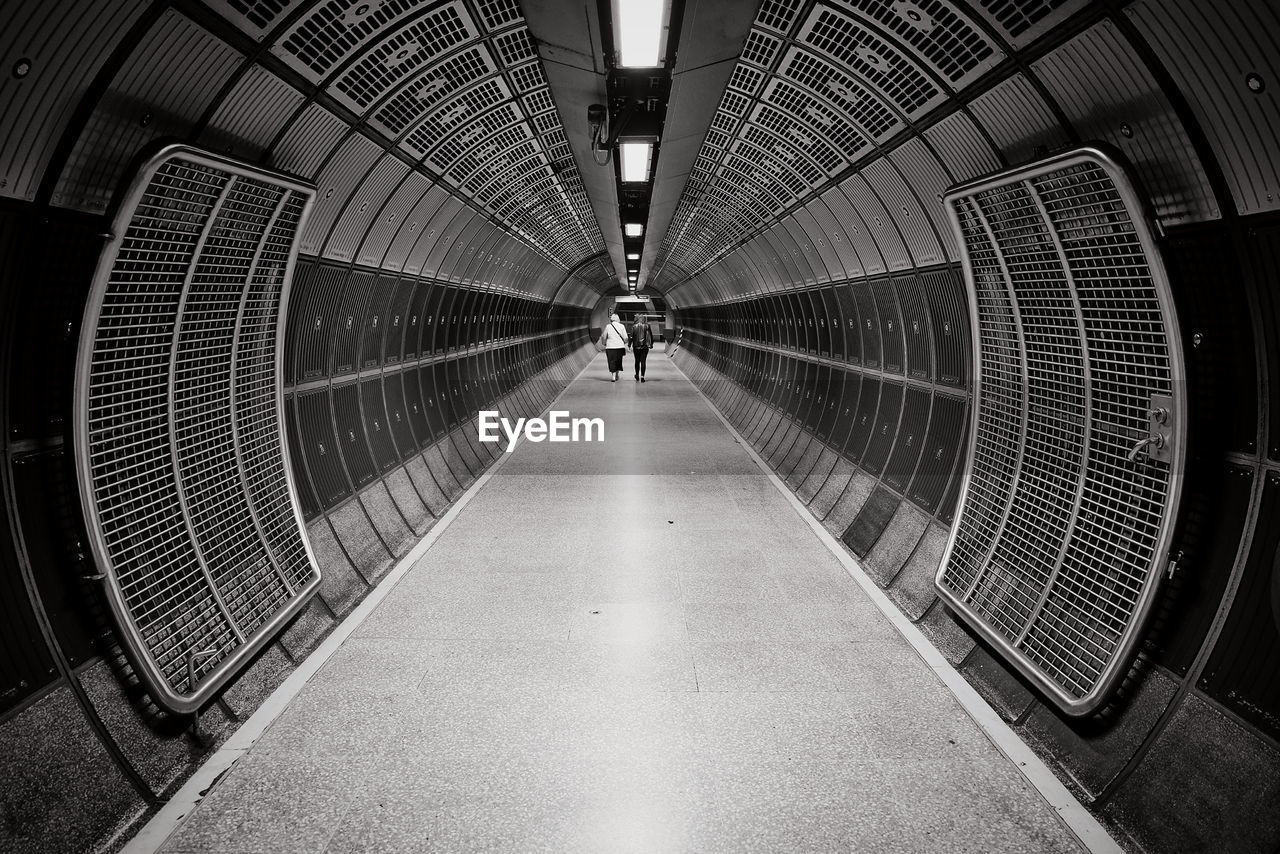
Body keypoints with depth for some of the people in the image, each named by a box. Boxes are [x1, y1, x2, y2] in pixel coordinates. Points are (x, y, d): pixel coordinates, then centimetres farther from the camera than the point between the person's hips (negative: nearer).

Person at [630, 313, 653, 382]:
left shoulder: (634, 326, -3)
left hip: (636, 346, 0)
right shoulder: (647, 326, -1)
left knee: (637, 361, 16)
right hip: (645, 346, 0)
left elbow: (631, 336, -6)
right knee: (643, 361, 0)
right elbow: (651, 335, 2)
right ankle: (642, 376, -7)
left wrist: (630, 345, -1)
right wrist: (651, 344, 12)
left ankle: (637, 375, 26)